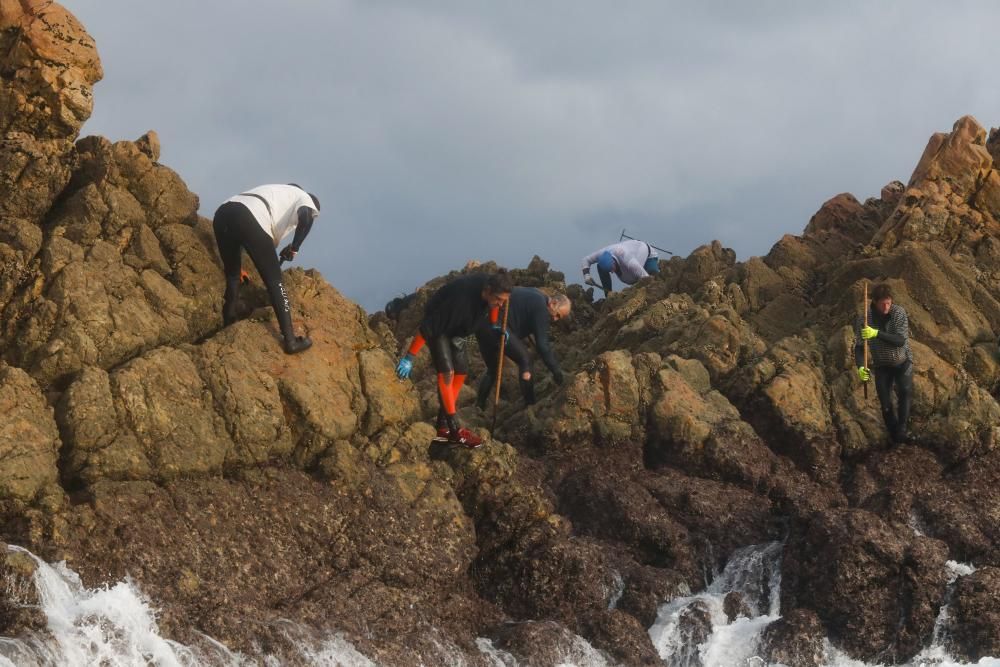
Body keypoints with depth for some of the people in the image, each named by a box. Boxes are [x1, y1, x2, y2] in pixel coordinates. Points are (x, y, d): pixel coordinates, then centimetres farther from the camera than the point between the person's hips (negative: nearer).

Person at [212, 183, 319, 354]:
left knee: (232, 275, 28)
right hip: (249, 219, -7)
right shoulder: (305, 199, 22)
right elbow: (305, 218, -4)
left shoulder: (281, 192, 43)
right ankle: (290, 341, 5)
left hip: (222, 214, 7)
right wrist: (294, 248, 8)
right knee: (275, 281, 4)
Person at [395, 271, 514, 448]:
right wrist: (409, 357, -33)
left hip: (456, 329, 8)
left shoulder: (491, 285, -20)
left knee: (460, 373, 4)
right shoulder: (461, 298, -41)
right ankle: (454, 430, -16)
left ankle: (443, 426, 9)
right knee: (446, 372, -17)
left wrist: (495, 325, 13)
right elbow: (428, 327, -36)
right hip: (437, 327, -8)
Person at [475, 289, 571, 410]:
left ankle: (478, 407, 23)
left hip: (482, 326, 10)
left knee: (492, 369, 23)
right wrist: (556, 371, -5)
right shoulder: (540, 306, -8)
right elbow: (542, 344, -10)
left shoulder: (536, 298, 22)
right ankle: (530, 406, 0)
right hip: (496, 326, -10)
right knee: (525, 360, -1)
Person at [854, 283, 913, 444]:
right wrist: (860, 367, -33)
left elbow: (900, 340, -33)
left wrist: (877, 334, -47)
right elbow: (859, 346, -15)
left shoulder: (899, 313, -23)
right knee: (885, 403, 0)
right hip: (881, 364, 1)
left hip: (902, 362, -1)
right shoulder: (865, 317, -19)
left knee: (905, 391, -23)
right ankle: (893, 433, 18)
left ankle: (902, 428, -15)